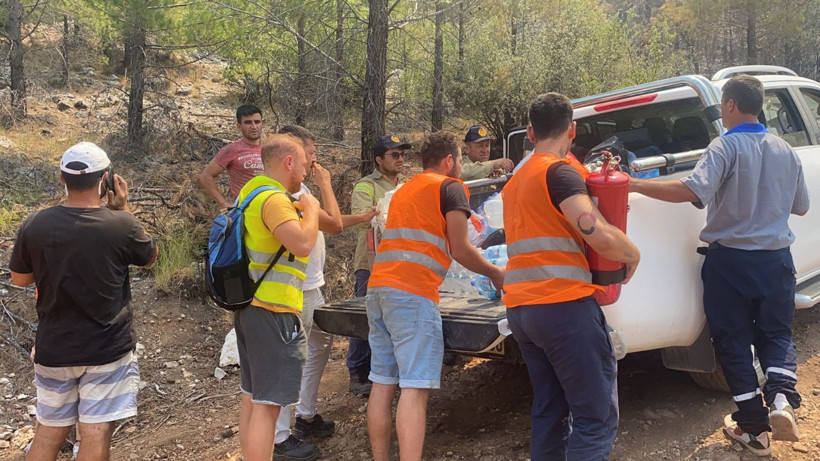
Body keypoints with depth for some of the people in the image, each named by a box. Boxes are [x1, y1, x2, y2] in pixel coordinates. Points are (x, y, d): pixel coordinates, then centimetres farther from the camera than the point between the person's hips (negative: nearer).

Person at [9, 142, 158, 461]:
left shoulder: (34, 226, -8)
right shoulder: (121, 225, -17)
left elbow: (19, 279, 7)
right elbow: (150, 257, 4)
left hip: (54, 348, 4)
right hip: (108, 349, -3)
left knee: (49, 433, 19)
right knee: (96, 435, 5)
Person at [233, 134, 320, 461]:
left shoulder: (252, 192, 14)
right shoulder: (274, 199, -18)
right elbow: (303, 244, -30)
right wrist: (311, 207, -13)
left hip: (250, 305, 11)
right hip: (272, 311, -10)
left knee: (252, 396, 18)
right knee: (267, 404, -6)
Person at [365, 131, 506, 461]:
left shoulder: (404, 189, 28)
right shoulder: (451, 187, 5)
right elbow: (459, 250, -1)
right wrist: (495, 274, 15)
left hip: (379, 288, 8)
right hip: (412, 292, -8)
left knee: (383, 383, 9)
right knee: (415, 387, -10)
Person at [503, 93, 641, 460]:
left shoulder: (515, 181, 20)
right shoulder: (560, 170, -7)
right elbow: (598, 236, -20)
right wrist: (632, 254, 0)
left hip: (520, 308, 9)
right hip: (563, 305, -8)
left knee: (549, 412, 15)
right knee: (597, 416, -2)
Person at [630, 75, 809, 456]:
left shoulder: (725, 147, -13)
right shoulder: (785, 152, 5)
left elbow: (691, 190, -30)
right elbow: (800, 207, 16)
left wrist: (635, 185, -25)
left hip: (730, 259, -4)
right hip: (776, 259, 5)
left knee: (733, 340, 8)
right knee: (776, 333, 19)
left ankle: (754, 426, 13)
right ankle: (781, 396, -6)